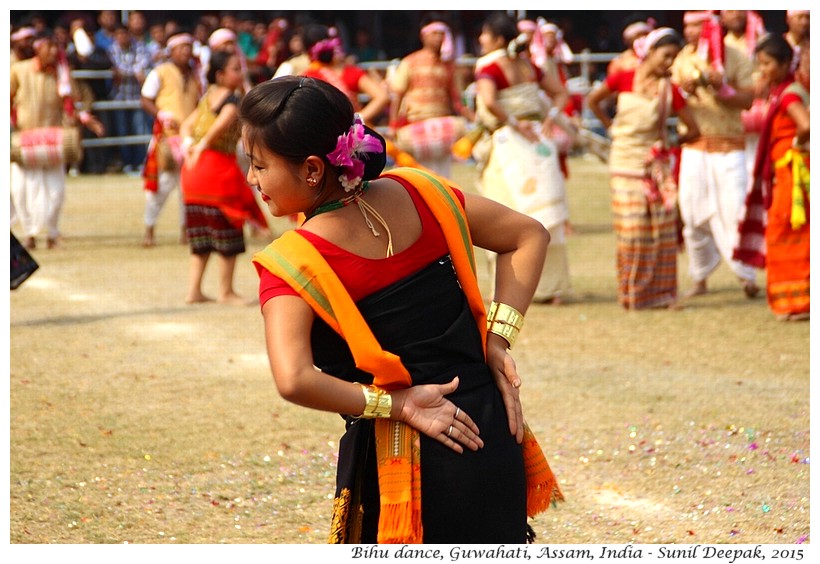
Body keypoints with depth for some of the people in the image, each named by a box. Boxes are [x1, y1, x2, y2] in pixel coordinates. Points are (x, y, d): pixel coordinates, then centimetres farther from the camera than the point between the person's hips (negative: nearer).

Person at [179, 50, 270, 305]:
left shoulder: (208, 97, 14)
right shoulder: (233, 100, -12)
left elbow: (187, 125, 15)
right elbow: (222, 124, -28)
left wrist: (188, 144, 0)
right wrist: (202, 146, -19)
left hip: (195, 167, 8)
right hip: (219, 164, -8)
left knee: (202, 232, 14)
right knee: (227, 231, 3)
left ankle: (194, 289, 15)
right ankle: (226, 291, 10)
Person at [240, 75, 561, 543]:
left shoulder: (292, 264, -14)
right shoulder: (414, 194, 1)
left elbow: (294, 379, -29)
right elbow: (530, 236, 10)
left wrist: (396, 405, -17)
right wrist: (497, 340, 4)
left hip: (398, 458, -5)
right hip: (490, 431, 5)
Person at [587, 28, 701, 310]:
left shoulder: (669, 90, -3)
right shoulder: (622, 79, -4)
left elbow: (693, 130, 2)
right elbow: (593, 100, 13)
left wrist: (667, 143, 9)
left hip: (656, 165, 1)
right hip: (625, 165, -1)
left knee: (662, 229, -1)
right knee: (631, 230, -3)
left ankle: (661, 291, 7)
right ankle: (632, 294, 6)